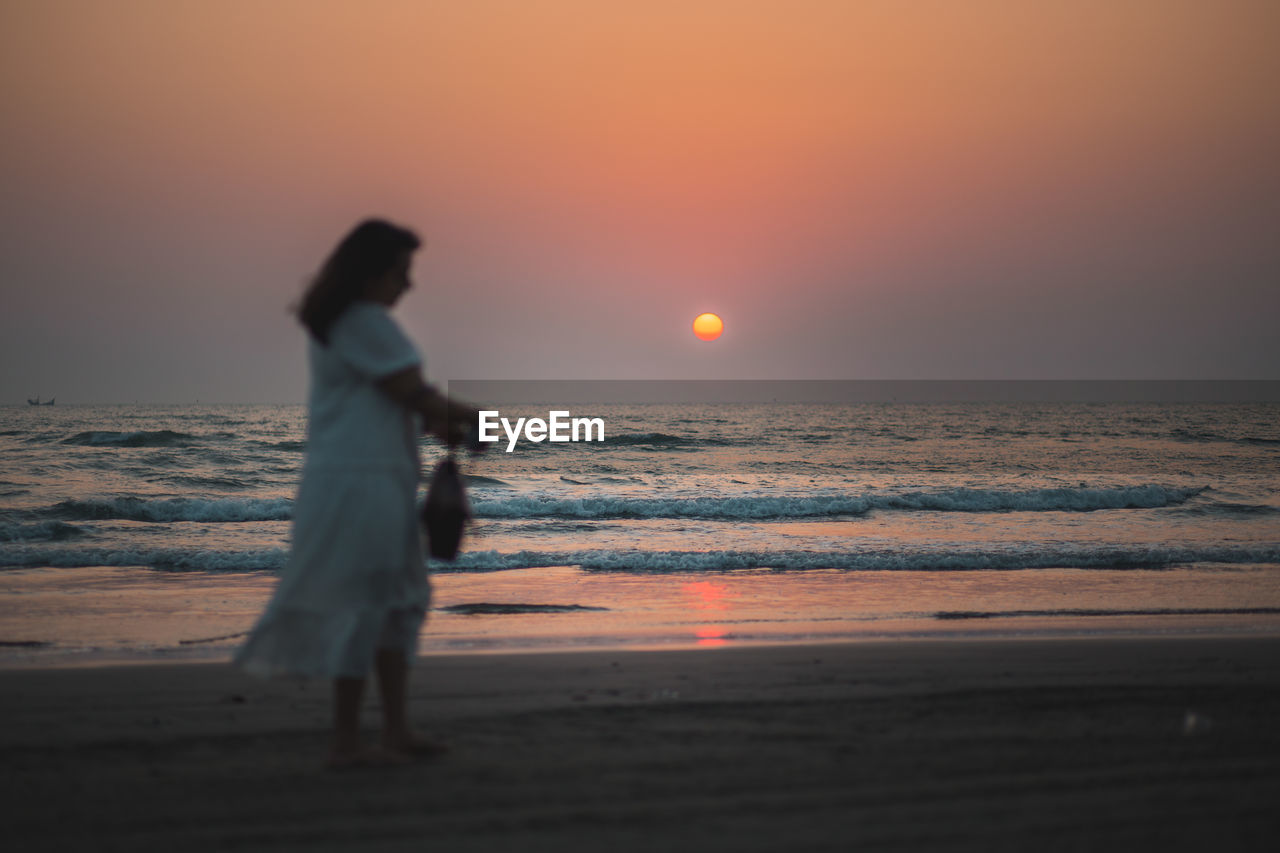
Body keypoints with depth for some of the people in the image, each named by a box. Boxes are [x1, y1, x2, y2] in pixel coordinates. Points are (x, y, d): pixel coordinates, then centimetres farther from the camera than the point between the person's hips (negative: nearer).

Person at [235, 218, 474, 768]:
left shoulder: (330, 325, 17)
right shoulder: (367, 322, -15)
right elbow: (415, 394, -13)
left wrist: (435, 418, 3)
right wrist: (464, 418, 5)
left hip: (337, 474, 11)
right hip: (362, 480, -11)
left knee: (399, 599, 15)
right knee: (363, 604, -5)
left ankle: (396, 729, 18)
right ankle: (346, 742, 0)